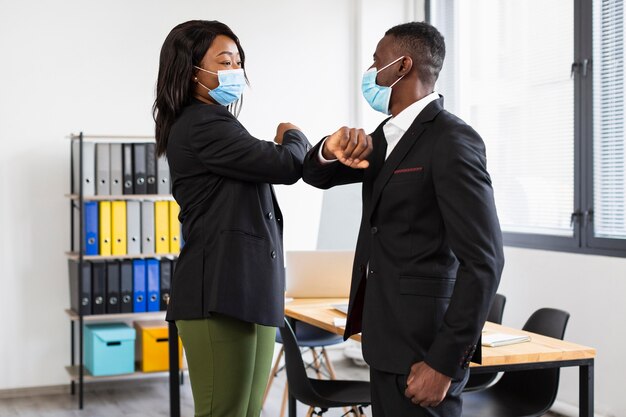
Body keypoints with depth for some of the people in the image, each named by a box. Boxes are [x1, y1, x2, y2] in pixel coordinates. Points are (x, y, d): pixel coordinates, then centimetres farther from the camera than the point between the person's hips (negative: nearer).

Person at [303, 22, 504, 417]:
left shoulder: (452, 140, -17)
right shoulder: (388, 135, 10)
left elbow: (483, 261, -20)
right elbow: (318, 176, 16)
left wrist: (444, 362, -21)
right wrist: (332, 148, -8)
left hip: (423, 343, -8)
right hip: (387, 337, 9)